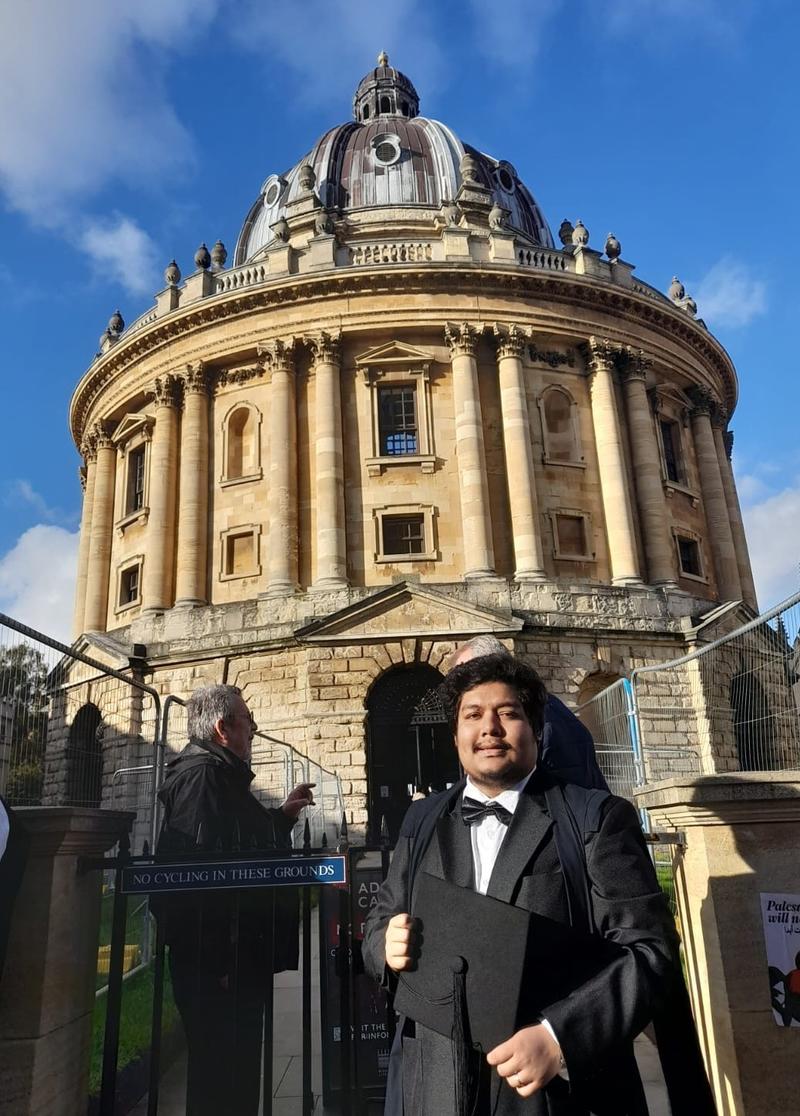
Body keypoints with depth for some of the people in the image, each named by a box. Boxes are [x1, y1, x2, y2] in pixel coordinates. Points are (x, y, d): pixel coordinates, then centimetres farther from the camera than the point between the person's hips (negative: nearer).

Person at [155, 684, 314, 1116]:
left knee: (234, 1071, 20)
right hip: (217, 966, -11)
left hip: (235, 958, 11)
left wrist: (282, 815, 20)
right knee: (222, 1079, 1)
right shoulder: (204, 774, -19)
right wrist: (220, 961, -27)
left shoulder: (221, 776, 16)